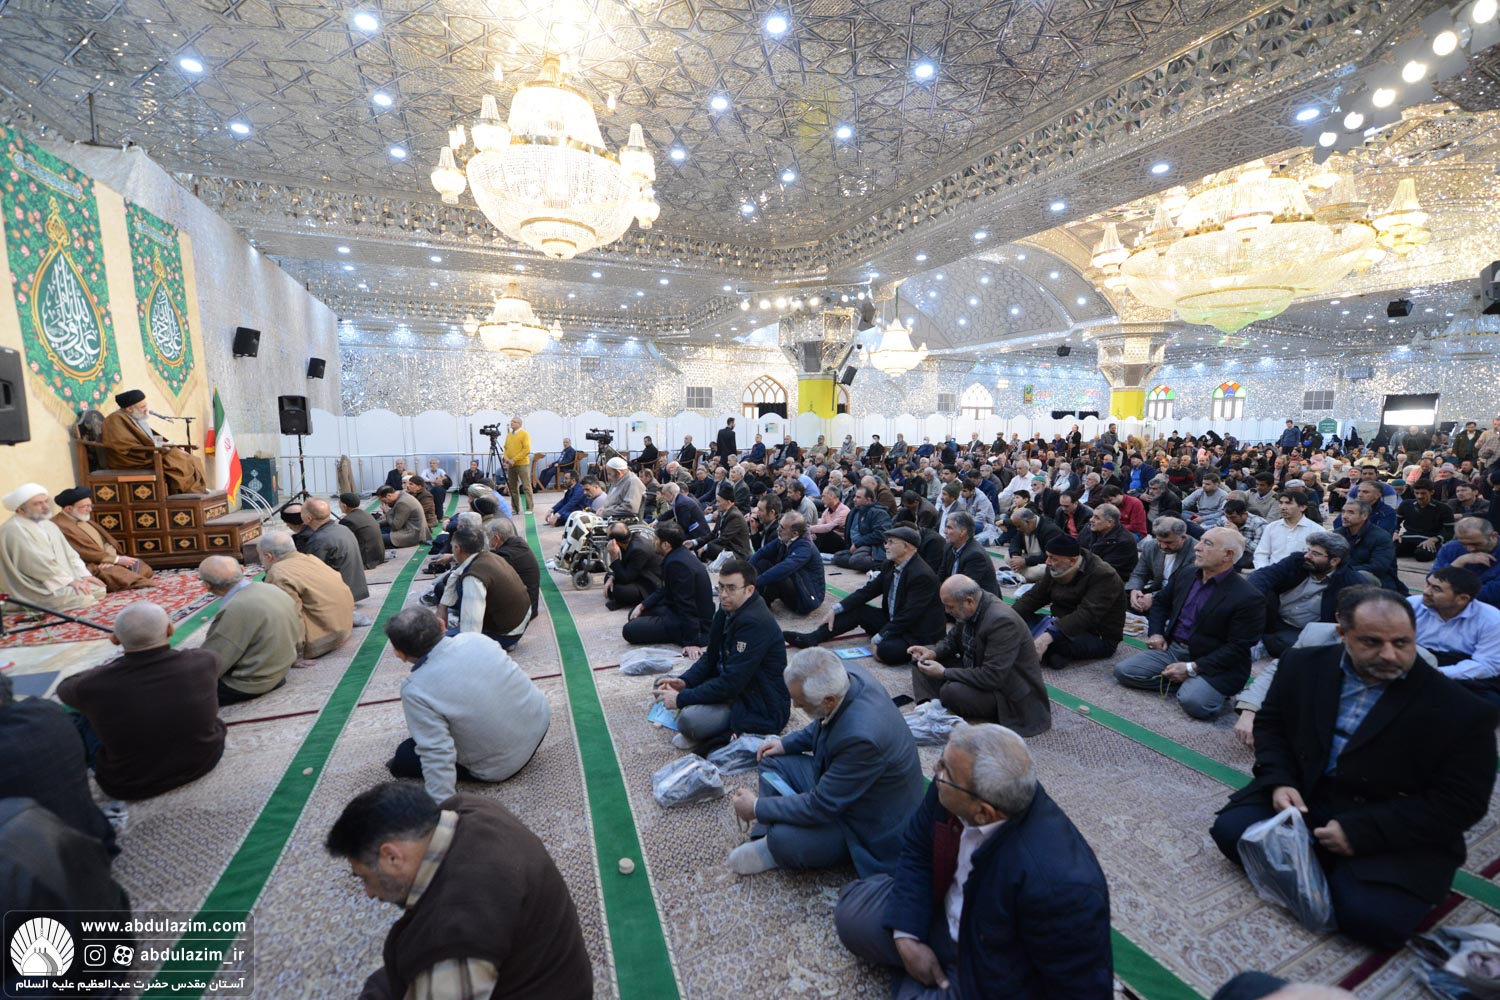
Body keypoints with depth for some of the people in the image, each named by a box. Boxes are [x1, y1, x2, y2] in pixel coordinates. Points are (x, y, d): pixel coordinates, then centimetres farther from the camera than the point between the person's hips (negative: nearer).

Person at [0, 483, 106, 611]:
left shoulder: (49, 525, 15)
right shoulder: (13, 529, -13)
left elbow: (68, 553, 14)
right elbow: (36, 562, -20)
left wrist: (83, 575, -2)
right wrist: (68, 580, -21)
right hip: (35, 587, -8)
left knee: (99, 590, -11)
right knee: (83, 598, -27)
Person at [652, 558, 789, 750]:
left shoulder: (754, 623, -27)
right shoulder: (730, 608, 1)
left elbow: (731, 684, -28)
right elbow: (711, 656, 11)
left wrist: (681, 698, -21)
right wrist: (684, 681, -6)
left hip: (763, 707, -10)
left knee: (689, 720, -32)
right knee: (662, 685, 7)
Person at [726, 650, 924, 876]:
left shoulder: (861, 737, -40)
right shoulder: (847, 677, -16)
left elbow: (820, 806, -28)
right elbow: (823, 726, 9)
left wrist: (757, 808, -17)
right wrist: (786, 742, -1)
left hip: (868, 824, -9)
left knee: (784, 840, -27)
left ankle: (774, 845, 5)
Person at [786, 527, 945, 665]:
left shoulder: (922, 575, -24)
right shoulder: (889, 565, 1)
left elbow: (908, 616, -25)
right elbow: (868, 591, 2)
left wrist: (878, 639, -21)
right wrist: (835, 610, -7)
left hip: (918, 634, -8)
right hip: (893, 621, 8)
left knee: (885, 650, -35)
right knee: (857, 609, -2)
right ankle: (811, 639, -6)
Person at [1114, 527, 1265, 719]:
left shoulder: (1248, 597, -17)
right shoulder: (1185, 572, 4)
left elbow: (1238, 648, -17)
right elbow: (1161, 602, 21)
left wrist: (1191, 668, -20)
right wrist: (1155, 632, 4)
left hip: (1213, 663, -6)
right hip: (1172, 648, 6)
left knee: (1193, 701, -32)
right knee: (1123, 670, -10)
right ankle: (1186, 683, 2)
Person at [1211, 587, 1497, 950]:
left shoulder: (1461, 711, -12)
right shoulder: (1304, 665, -1)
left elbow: (1460, 803, -12)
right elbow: (1270, 722, 10)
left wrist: (1359, 832, -20)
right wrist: (1278, 780, -9)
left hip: (1398, 836, -3)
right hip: (1303, 798, 3)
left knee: (1372, 916, -26)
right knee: (1231, 829, -18)